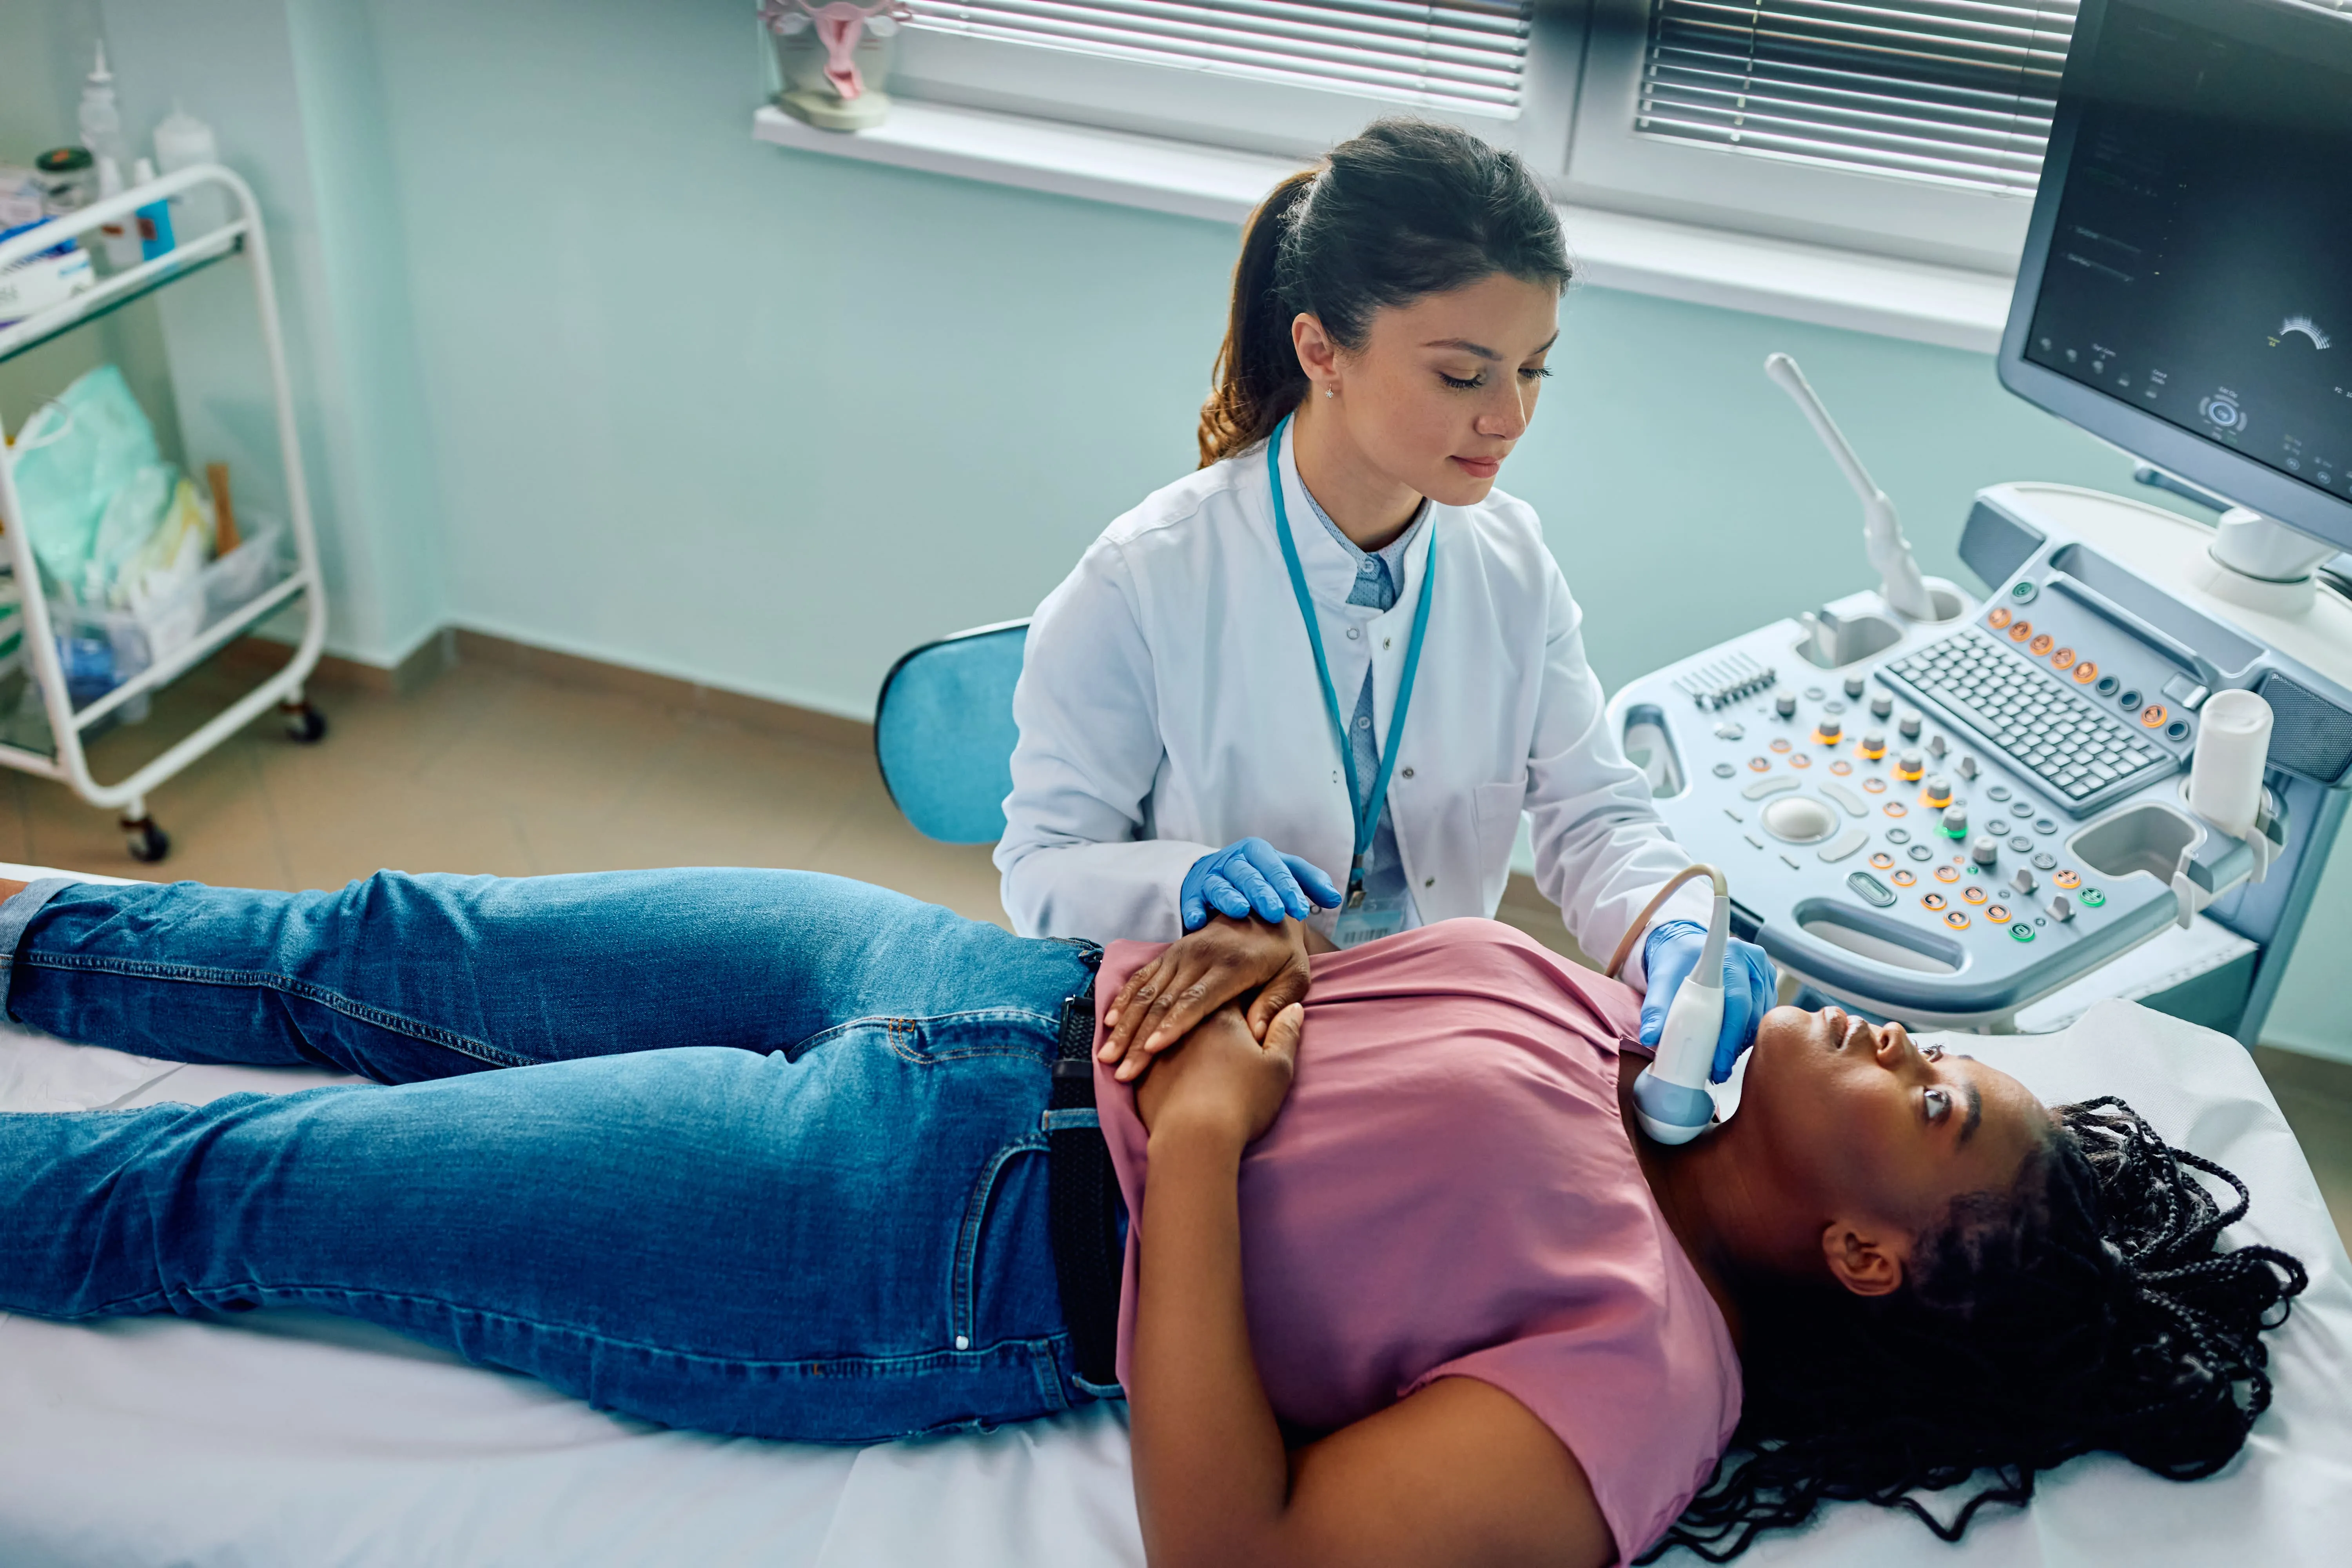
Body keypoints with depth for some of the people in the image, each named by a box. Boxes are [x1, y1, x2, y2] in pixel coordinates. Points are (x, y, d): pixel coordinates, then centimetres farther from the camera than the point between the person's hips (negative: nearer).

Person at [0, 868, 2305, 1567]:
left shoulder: (1647, 1369, -19)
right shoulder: (1610, 1007, 3)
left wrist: (1190, 1135, -25)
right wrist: (1225, 947, -8)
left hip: (920, 1247, -7)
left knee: (226, 1184, 3)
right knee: (398, 950, 18)